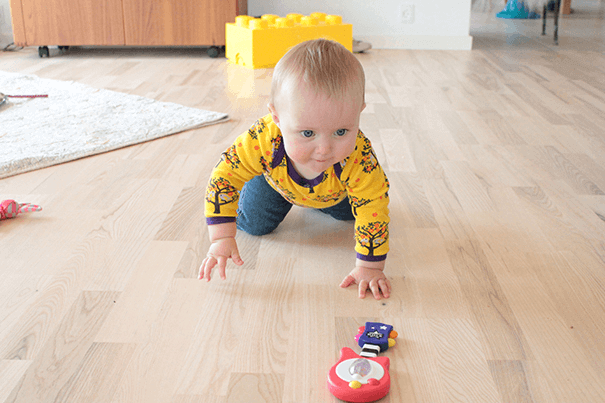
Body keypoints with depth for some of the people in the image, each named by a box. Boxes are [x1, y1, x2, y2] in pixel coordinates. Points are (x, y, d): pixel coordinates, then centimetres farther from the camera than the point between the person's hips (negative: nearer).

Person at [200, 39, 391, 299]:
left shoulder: (359, 160, -49)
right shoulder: (263, 141, -47)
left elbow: (373, 209, -37)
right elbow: (223, 177, -35)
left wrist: (369, 267, -35)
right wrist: (222, 239, -38)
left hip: (335, 190, 1)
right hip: (278, 180, 0)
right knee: (252, 224, 0)